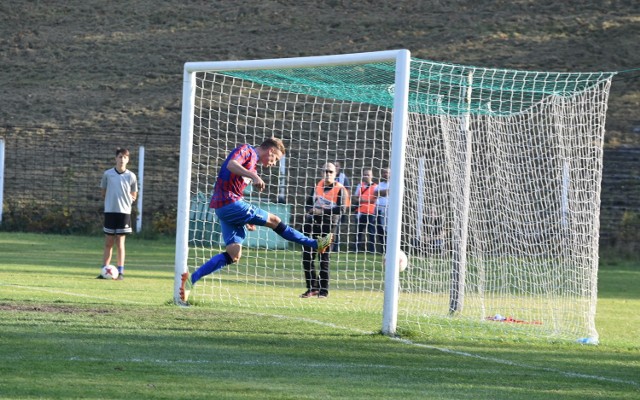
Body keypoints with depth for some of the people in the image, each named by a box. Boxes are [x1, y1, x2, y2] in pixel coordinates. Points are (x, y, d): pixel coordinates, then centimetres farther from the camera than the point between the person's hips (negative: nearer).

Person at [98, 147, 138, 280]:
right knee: (108, 243, 5)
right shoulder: (108, 174, 3)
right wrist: (111, 199, -1)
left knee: (120, 243, -2)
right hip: (109, 211, 1)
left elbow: (134, 196, 11)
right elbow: (103, 193, 11)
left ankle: (120, 272, 2)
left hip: (124, 211, -1)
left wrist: (127, 199, -4)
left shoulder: (131, 176, 2)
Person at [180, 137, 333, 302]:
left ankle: (190, 279, -9)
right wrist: (254, 176, -35)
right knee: (274, 221, -3)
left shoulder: (252, 163, 26)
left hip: (223, 207, 10)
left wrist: (246, 218, 23)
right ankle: (315, 244, 6)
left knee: (233, 255, -1)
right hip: (229, 202, -10)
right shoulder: (247, 150, -3)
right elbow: (231, 164, -23)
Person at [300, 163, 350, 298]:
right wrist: (310, 211, -1)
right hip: (313, 223, 5)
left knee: (324, 258, -4)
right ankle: (313, 287, 15)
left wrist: (322, 211, -24)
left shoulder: (340, 189, -4)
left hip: (329, 225, -5)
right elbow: (309, 202, 21)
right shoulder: (318, 185, 12)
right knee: (307, 256, 3)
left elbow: (341, 209, -16)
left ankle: (324, 290, 5)